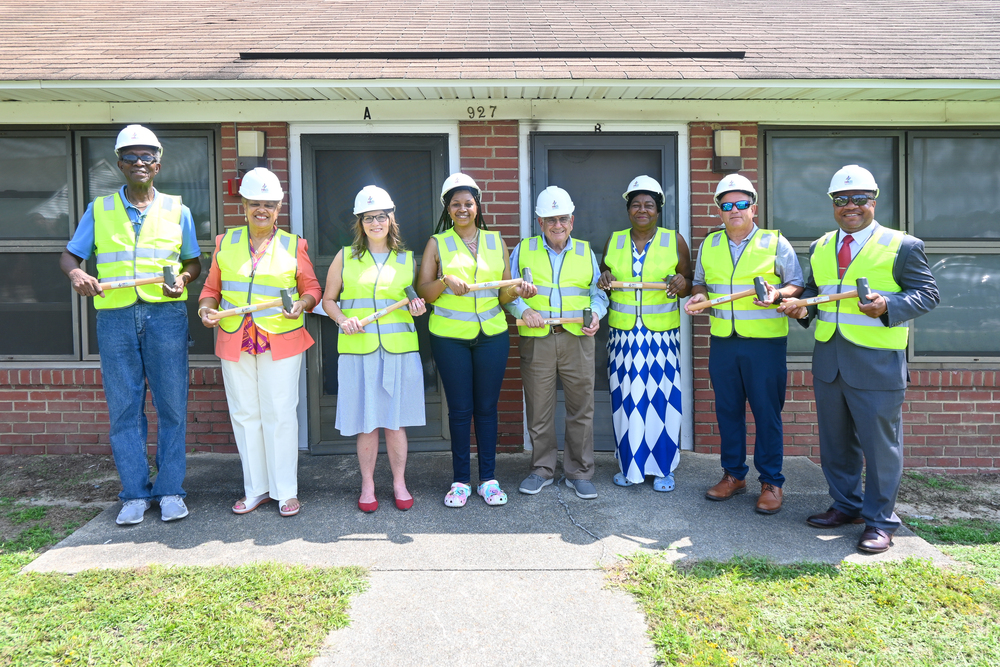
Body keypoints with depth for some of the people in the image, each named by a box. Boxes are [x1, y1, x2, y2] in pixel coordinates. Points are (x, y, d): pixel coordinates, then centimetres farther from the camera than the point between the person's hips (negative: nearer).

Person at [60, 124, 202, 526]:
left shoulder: (177, 211, 11)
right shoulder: (99, 210, 12)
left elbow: (193, 263, 15)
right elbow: (69, 256, 11)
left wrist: (182, 278, -7)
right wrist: (76, 274, -11)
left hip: (166, 314, -1)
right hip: (115, 316, 1)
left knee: (171, 405, 0)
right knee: (124, 408, 3)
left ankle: (170, 490, 10)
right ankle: (135, 493, 12)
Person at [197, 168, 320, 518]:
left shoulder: (293, 245, 5)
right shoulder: (225, 242, 11)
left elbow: (311, 287, 7)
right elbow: (212, 287, 13)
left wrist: (302, 304, -14)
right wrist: (206, 307, -7)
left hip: (282, 342, -3)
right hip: (234, 342, 3)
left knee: (280, 414, -2)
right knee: (245, 415, 8)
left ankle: (286, 490, 10)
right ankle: (256, 489, 20)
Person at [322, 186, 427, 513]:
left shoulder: (407, 259, 10)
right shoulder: (346, 257, 7)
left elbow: (416, 298, 20)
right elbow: (328, 299, 10)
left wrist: (417, 309, -3)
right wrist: (343, 320, -9)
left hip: (399, 350, 1)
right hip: (358, 350, -1)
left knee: (396, 420, 5)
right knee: (365, 422, 3)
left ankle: (399, 484, 20)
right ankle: (367, 486, 19)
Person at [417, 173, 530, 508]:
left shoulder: (496, 242, 10)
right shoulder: (437, 244, 5)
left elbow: (503, 294, 10)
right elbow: (423, 292, 0)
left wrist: (516, 291, -12)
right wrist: (445, 282, -19)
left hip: (492, 334, 1)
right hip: (450, 336, -1)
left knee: (487, 407, 6)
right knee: (459, 409, 4)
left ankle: (488, 479, 17)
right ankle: (461, 481, 15)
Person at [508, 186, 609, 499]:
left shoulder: (585, 251, 14)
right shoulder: (523, 250, 10)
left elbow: (598, 293, 16)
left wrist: (595, 314, -5)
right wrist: (523, 310, -9)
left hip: (577, 339, 1)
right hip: (536, 339, -1)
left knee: (581, 407, 3)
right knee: (538, 408, 5)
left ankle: (579, 473, 17)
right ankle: (541, 470, 21)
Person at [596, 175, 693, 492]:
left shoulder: (675, 241, 3)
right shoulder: (613, 241, 9)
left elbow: (690, 284, 8)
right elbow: (604, 277, 19)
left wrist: (681, 284, -14)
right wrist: (604, 278, -4)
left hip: (662, 334, -2)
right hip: (623, 333, 2)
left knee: (661, 397, -1)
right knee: (625, 398, 4)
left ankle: (663, 468, 13)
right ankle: (629, 465, 18)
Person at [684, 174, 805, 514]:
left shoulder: (775, 243, 2)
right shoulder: (709, 245, 13)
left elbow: (797, 285, 3)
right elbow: (700, 281, 23)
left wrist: (777, 294, -17)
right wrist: (698, 295, 0)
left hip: (765, 342, -4)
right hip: (722, 342, 4)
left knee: (766, 412, 0)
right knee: (727, 409, 9)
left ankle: (771, 482, 12)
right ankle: (733, 474, 23)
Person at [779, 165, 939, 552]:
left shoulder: (902, 246, -2)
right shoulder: (820, 248, 14)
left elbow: (927, 294, -5)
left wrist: (888, 306, -22)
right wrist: (803, 308, 1)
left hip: (877, 363, -5)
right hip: (828, 360, 6)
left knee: (880, 443, 2)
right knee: (835, 440, 15)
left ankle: (880, 521, 16)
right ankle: (846, 505, 31)